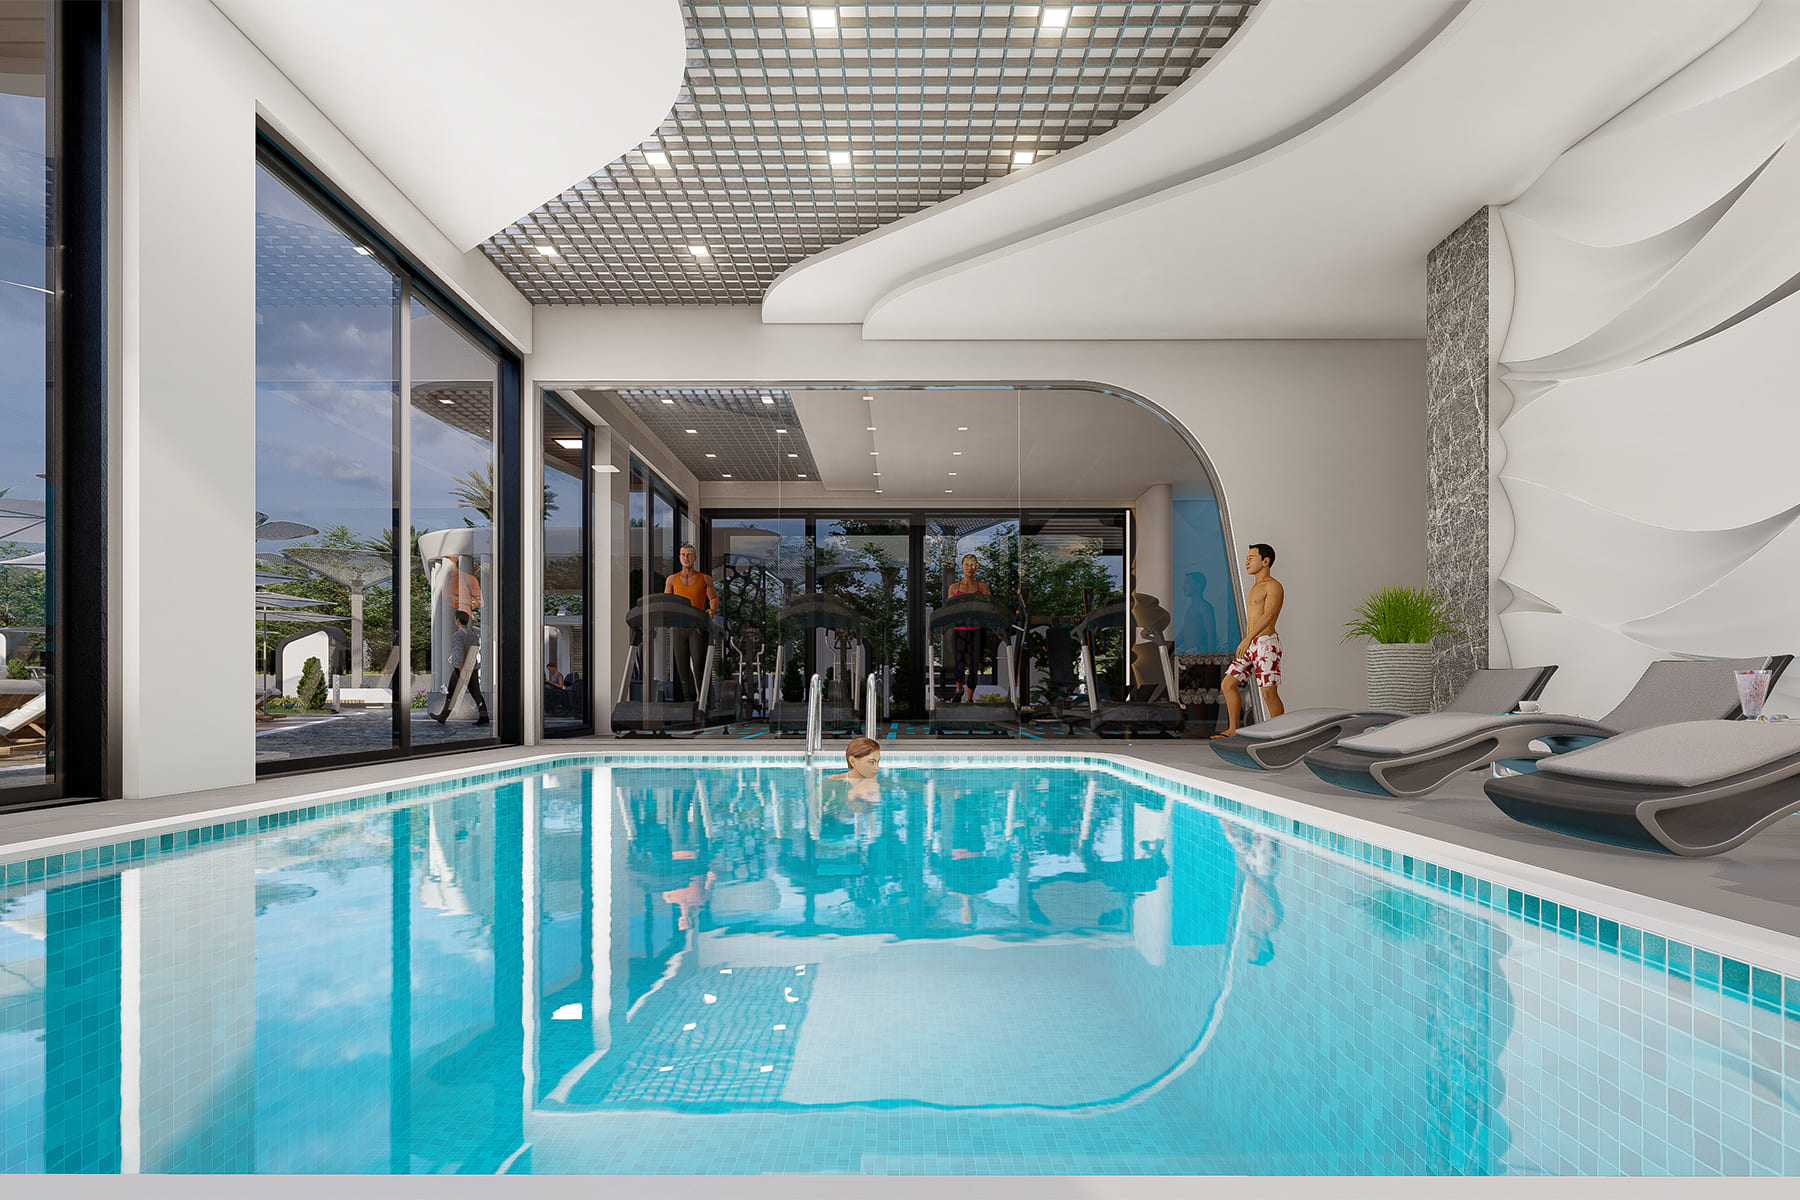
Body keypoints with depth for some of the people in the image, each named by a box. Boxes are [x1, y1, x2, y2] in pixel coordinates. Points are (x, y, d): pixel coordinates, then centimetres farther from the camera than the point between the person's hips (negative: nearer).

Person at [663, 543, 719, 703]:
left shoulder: (705, 579, 7)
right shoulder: (672, 579, 11)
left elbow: (714, 598, 8)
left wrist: (712, 610, -14)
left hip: (698, 626, -3)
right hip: (679, 626, 3)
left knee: (698, 665, -11)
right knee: (682, 665, 4)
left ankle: (702, 697, 0)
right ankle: (689, 698, 14)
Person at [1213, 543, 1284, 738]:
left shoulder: (1274, 586, -9)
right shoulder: (1256, 588, 21)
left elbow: (1269, 615, -23)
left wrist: (1248, 638, -34)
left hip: (1267, 644, -9)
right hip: (1251, 647, 9)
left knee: (1269, 694, -7)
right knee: (1227, 684, 4)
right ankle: (1233, 730, 11)